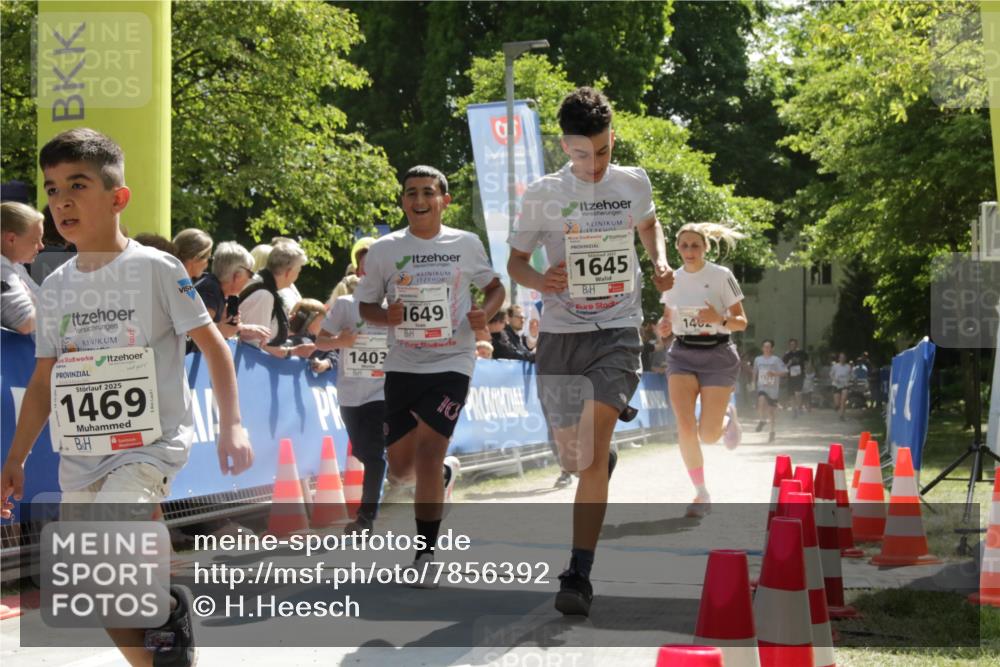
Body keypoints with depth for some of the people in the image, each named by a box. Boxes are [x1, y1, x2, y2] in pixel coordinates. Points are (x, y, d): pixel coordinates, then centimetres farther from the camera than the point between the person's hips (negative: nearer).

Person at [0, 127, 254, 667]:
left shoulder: (156, 269, -7)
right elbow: (43, 381, 15)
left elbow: (212, 344, -5)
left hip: (149, 445, -6)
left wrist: (231, 425, -15)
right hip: (81, 456, 6)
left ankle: (169, 606, -1)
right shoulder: (55, 288, 8)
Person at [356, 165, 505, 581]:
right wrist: (386, 316, -14)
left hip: (451, 363, -3)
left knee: (427, 453, -16)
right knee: (400, 468, 9)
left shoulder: (466, 245, 1)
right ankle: (445, 472, 45)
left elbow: (495, 287, 14)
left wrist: (485, 312, -8)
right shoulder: (384, 250, 1)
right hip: (402, 367, 3)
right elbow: (365, 306, 8)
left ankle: (426, 553, -6)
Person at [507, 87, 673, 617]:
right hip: (559, 334, 1)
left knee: (592, 449, -19)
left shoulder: (634, 183, 3)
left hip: (618, 332, -1)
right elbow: (515, 261, 6)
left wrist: (660, 261, 5)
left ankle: (579, 576, -19)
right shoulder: (542, 195, -2)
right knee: (574, 458, 11)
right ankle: (606, 460, 52)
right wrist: (539, 281, -16)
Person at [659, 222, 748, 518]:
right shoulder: (672, 280, 5)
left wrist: (720, 319, -24)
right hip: (682, 355, 3)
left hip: (717, 355, -3)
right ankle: (701, 494, 0)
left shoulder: (721, 276, -6)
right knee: (685, 427, -14)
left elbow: (741, 322, -4)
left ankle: (728, 416, 32)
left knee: (708, 435, -6)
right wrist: (663, 327, -5)